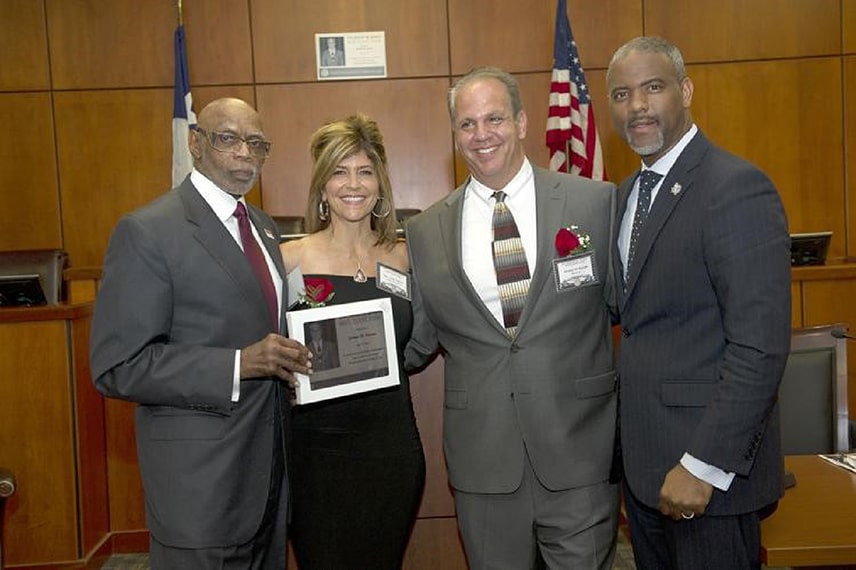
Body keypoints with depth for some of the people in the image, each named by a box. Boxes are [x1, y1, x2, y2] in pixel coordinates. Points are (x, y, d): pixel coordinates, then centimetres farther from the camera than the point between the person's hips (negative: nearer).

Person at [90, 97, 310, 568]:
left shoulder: (264, 227, 11)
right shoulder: (146, 232, -13)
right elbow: (117, 367, -17)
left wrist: (291, 355, 0)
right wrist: (239, 365, -24)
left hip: (271, 459, 7)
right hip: (201, 475, -7)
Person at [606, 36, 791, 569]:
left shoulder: (738, 187, -16)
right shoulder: (629, 193, 10)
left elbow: (761, 347, -21)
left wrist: (703, 465, -21)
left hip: (711, 462, -7)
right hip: (643, 457, 8)